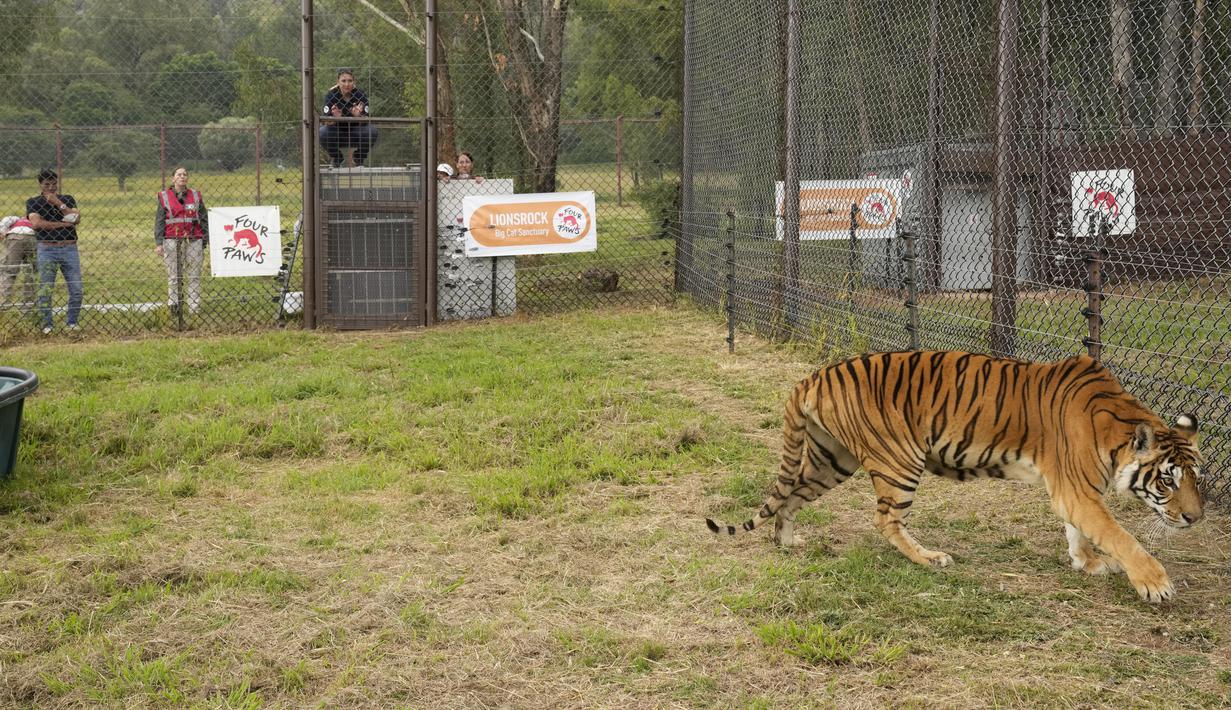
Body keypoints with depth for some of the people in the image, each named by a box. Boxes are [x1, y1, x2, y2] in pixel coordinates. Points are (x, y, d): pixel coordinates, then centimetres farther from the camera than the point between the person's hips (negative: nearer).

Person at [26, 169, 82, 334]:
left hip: (70, 249, 2)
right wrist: (63, 224, -11)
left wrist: (58, 203, -9)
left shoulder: (67, 199, 13)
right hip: (47, 250, -2)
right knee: (45, 289, -3)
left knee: (76, 290, -1)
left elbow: (77, 219, -4)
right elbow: (36, 223, -12)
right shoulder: (33, 202, 5)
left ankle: (72, 322, 13)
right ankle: (47, 325, 7)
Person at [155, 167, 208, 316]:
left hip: (194, 240, 1)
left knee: (194, 276, 0)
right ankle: (173, 307, 4)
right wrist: (159, 243, -6)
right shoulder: (164, 196, 6)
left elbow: (204, 220, 11)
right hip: (172, 241, -1)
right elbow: (159, 221, 3)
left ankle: (194, 308, 4)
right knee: (173, 276, 1)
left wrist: (205, 242, 5)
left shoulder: (196, 196, 10)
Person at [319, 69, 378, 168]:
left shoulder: (360, 95, -13)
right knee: (323, 132, -31)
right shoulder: (331, 95, -15)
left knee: (371, 130, -28)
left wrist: (358, 116, -42)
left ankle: (359, 160, 0)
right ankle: (336, 160, 0)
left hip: (355, 133, 1)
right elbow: (324, 122, -23)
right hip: (337, 134, 0)